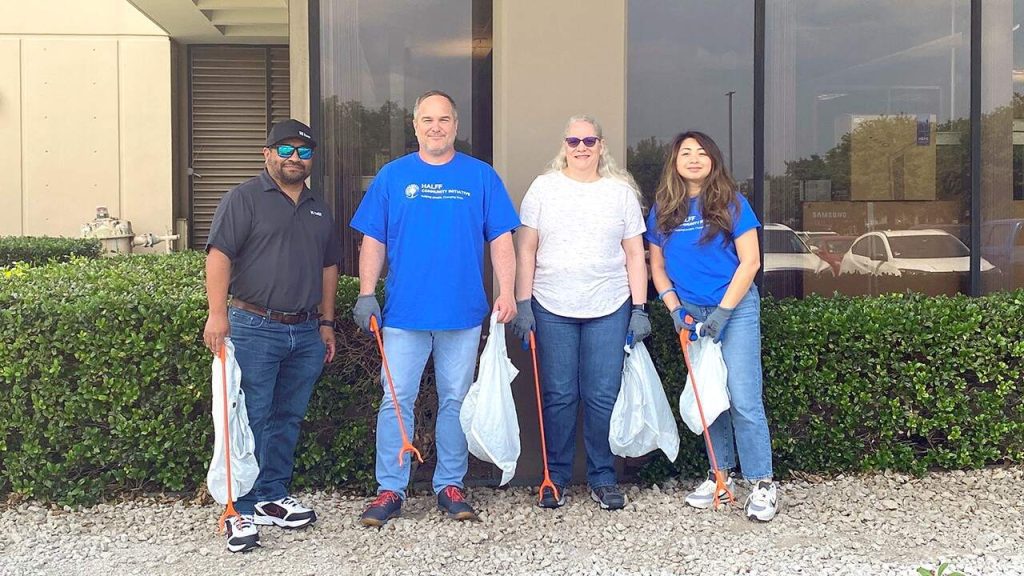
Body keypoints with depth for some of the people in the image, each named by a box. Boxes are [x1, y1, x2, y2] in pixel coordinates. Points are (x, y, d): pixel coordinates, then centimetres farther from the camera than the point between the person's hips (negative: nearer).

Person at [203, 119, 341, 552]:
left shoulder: (318, 208, 18)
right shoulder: (244, 198, -2)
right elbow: (219, 255, -11)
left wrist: (326, 323, 18)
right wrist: (217, 313, -21)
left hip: (305, 332, 6)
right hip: (254, 328, -6)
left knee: (288, 420, 12)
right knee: (250, 421, -4)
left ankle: (273, 498, 24)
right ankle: (242, 511, 2)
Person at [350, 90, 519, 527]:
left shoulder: (481, 176, 5)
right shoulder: (393, 176, 6)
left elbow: (501, 240, 3)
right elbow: (373, 241, 6)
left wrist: (506, 293, -8)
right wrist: (366, 294, -3)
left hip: (464, 313, 0)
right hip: (404, 312, 0)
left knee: (456, 401, 9)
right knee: (396, 401, 1)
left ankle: (450, 485, 21)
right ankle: (390, 490, 11)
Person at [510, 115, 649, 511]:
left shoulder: (621, 192, 8)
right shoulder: (544, 188, 6)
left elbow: (635, 255, 8)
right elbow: (526, 250, 5)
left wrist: (640, 308, 2)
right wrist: (523, 304, -2)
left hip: (609, 309, 1)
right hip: (552, 309, 0)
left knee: (603, 396, 2)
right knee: (559, 395, 3)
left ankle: (602, 478, 16)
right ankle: (555, 477, 16)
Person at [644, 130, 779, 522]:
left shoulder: (730, 203, -5)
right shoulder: (662, 210, 6)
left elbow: (750, 261, -8)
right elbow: (658, 267, 10)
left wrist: (722, 312, -13)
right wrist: (675, 309, -4)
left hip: (736, 308, -4)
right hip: (690, 313, 4)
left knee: (743, 398, -9)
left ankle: (762, 484, -1)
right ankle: (721, 474, 23)